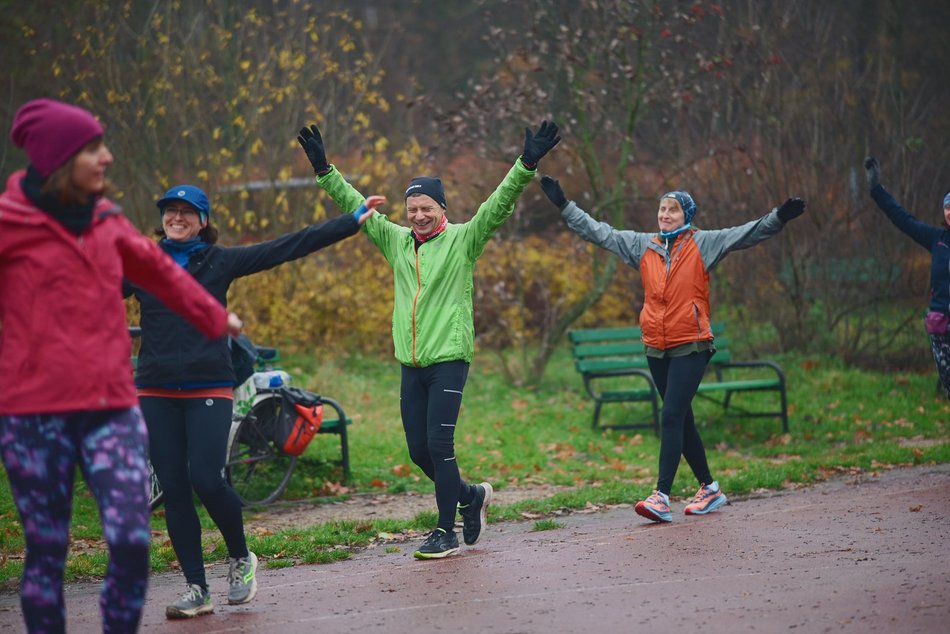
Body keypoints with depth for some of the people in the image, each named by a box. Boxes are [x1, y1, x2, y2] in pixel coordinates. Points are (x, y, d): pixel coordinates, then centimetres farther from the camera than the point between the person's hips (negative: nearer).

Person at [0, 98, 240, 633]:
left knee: (133, 541, -8)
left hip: (112, 410, 4)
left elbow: (156, 269, 28)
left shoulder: (105, 220, 12)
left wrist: (214, 317, 39)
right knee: (47, 551, 2)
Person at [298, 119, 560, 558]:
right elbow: (356, 206, 13)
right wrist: (324, 171, 7)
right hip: (411, 364, 6)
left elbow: (498, 205, -12)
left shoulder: (463, 240, -1)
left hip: (449, 359, -6)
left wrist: (526, 166, -23)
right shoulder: (396, 241, 12)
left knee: (439, 445, -10)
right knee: (418, 451, 7)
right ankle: (471, 496, 31)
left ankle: (446, 532, 0)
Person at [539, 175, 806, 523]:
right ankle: (710, 488, 24)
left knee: (671, 416, -13)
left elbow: (748, 233, -6)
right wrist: (564, 205, 13)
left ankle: (662, 496, -16)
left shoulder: (702, 244, 0)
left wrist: (779, 217, -21)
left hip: (690, 347, -5)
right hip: (657, 348, 5)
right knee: (682, 420, 11)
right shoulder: (642, 245, 11)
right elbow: (598, 232, 15)